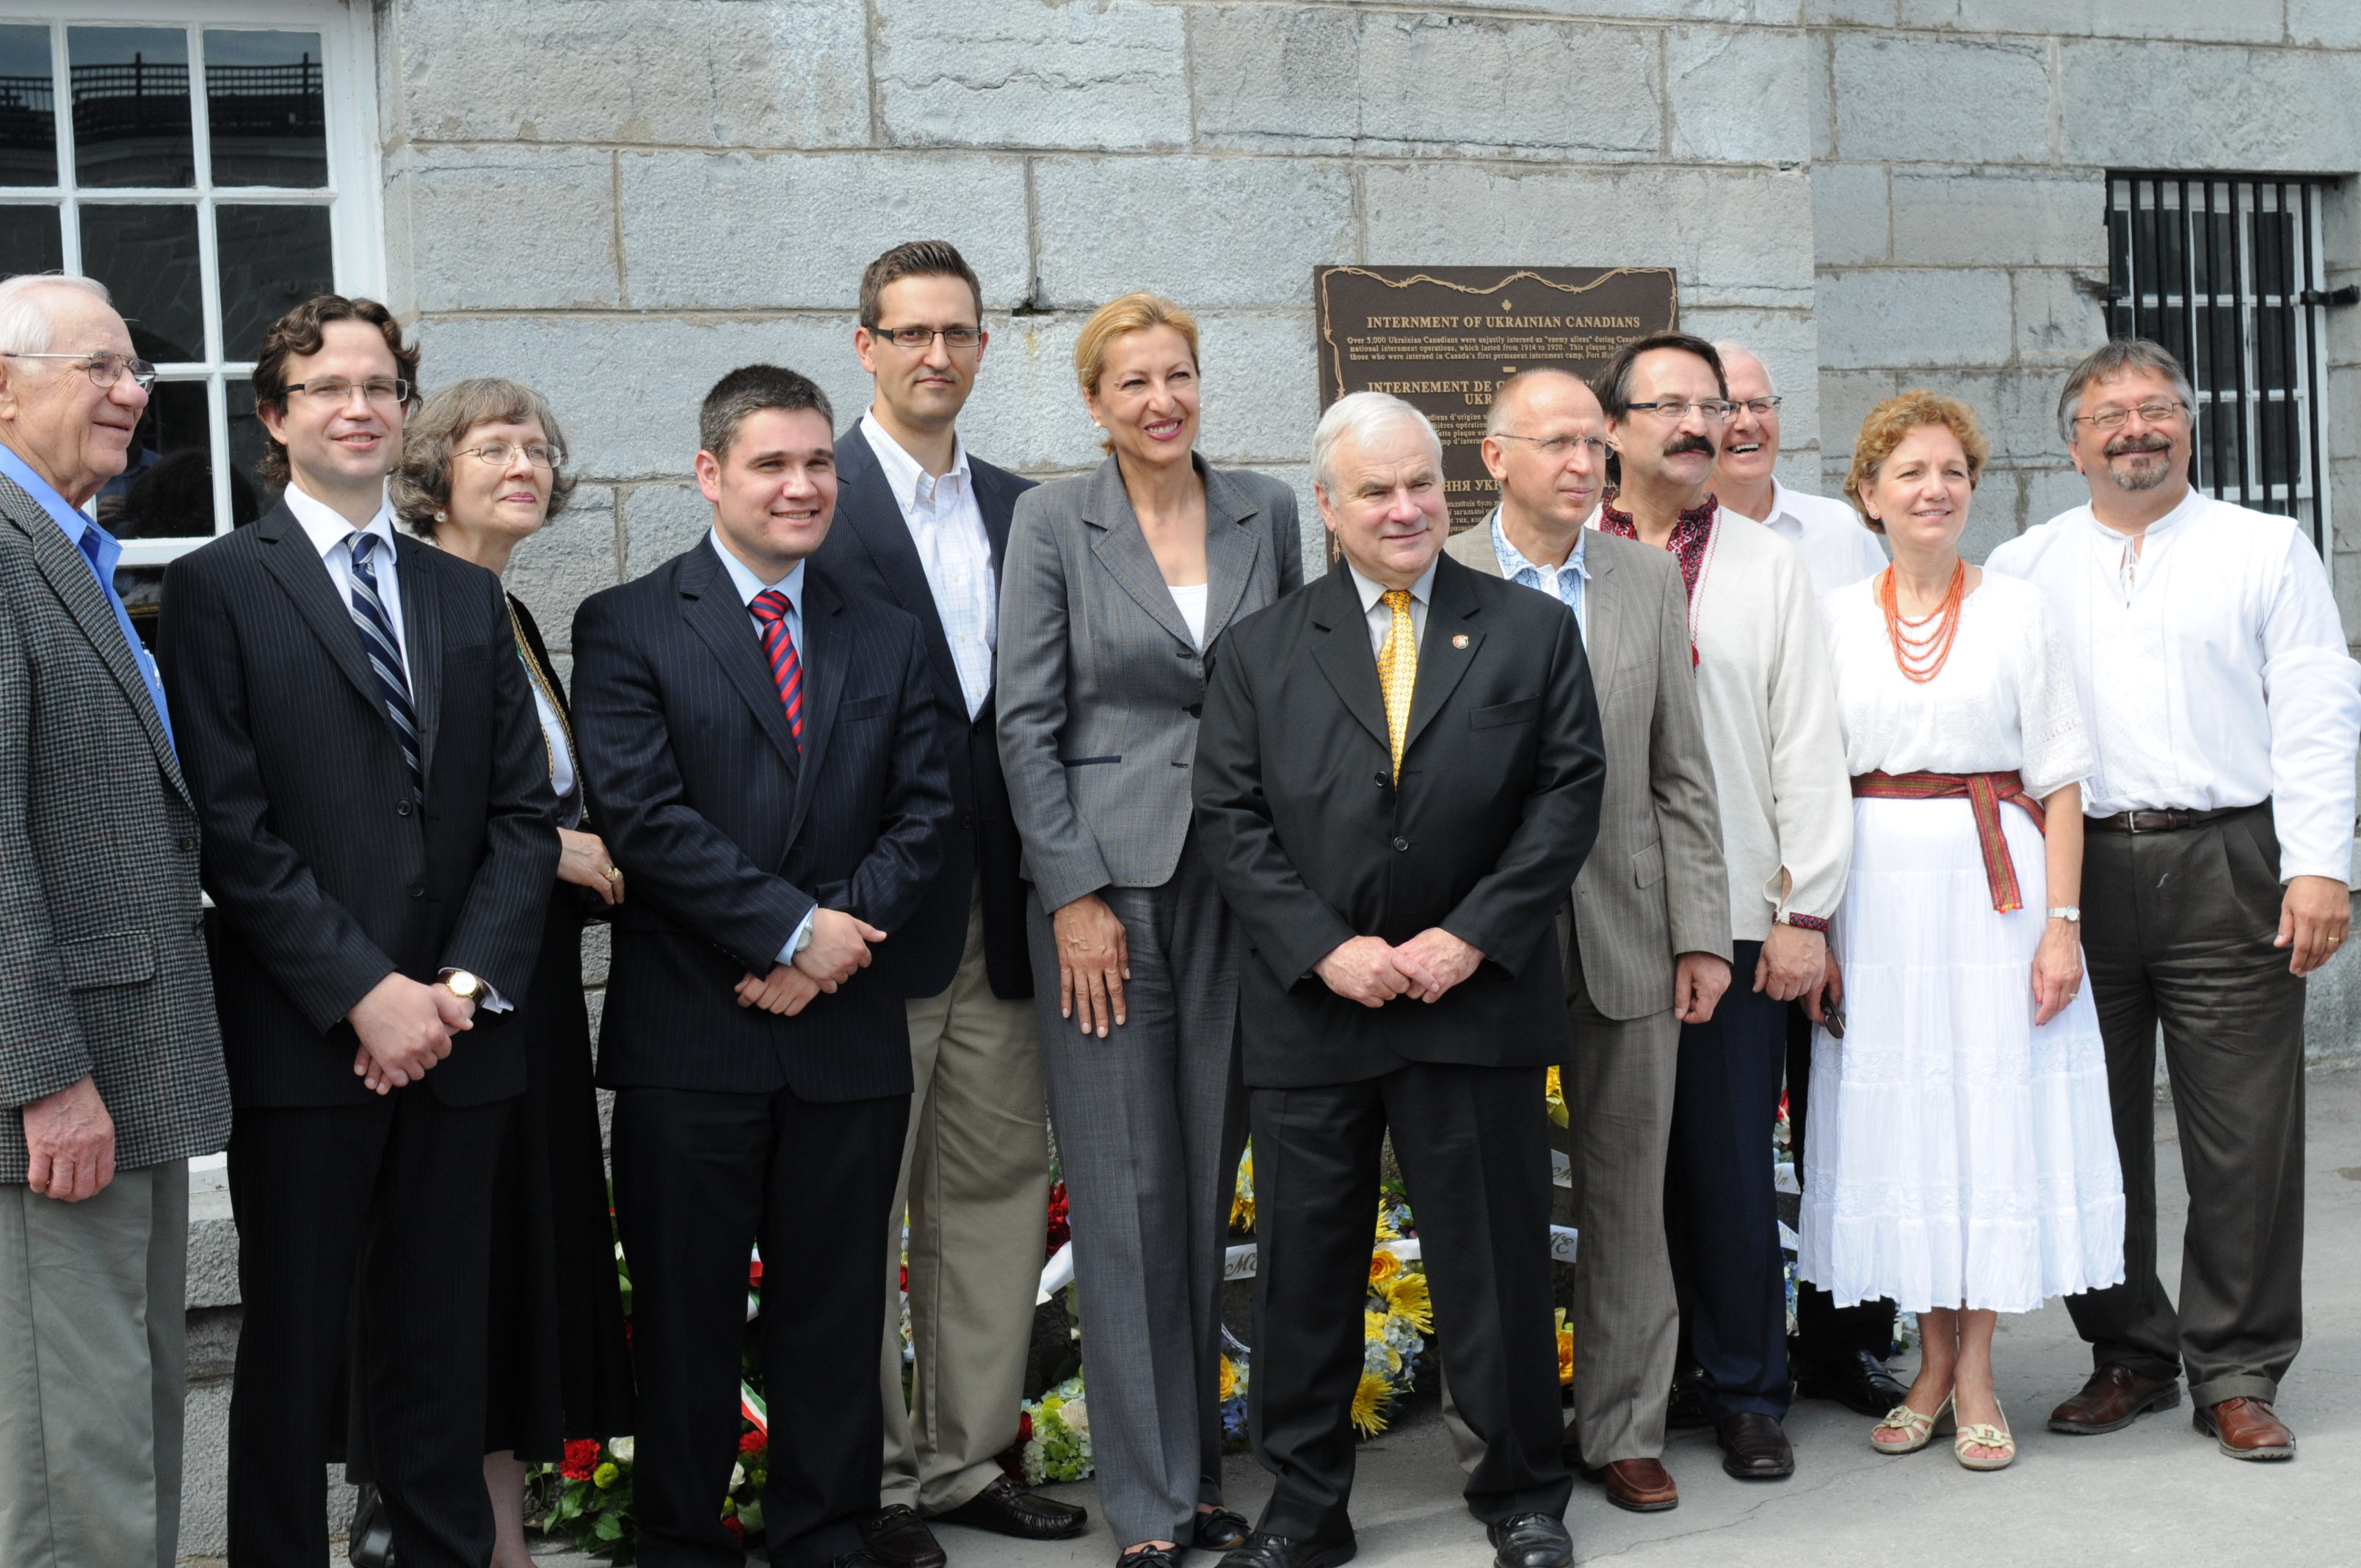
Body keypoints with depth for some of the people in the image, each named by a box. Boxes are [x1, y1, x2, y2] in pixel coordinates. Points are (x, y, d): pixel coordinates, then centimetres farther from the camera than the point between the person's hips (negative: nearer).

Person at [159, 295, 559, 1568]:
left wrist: (465, 983, -5)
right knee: (295, 1352, 4)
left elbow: (525, 814, 10)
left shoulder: (470, 598, 16)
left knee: (439, 1351, 10)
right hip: (304, 1040, -4)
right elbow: (232, 829, -8)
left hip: (457, 1037, 4)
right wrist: (366, 995, -14)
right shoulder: (217, 588, 1)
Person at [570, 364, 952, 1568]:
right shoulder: (625, 629, 0)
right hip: (688, 1034, -3)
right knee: (686, 1311, 6)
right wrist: (792, 926, -14)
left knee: (834, 1310, 10)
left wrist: (841, 935, -9)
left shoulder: (886, 641, 13)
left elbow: (922, 814, 7)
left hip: (846, 1028, 3)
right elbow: (642, 815, -11)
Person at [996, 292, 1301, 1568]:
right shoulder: (1053, 520, -2)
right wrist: (1074, 897, -9)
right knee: (1126, 1191, -1)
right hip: (1104, 877, -3)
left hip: (1237, 882, 3)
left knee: (1208, 1185, 9)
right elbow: (1026, 723, -4)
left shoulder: (1264, 511, 8)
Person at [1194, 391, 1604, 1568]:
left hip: (1477, 1001, -1)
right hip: (1313, 1003, 1)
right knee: (1305, 1267, 8)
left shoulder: (1533, 632, 6)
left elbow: (1569, 796, 0)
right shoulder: (1261, 651, 7)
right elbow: (1231, 820, 2)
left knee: (1495, 1259, 7)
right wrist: (1326, 949, -10)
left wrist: (1472, 937, -10)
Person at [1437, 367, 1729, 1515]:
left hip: (1627, 938, 3)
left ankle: (1621, 1430, 23)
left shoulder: (1649, 580, 8)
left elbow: (1682, 774, 8)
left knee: (1629, 1195, 10)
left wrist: (1702, 933, 2)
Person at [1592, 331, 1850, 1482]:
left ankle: (1746, 1395, 18)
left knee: (1735, 1163, 3)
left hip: (1738, 916, 0)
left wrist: (1806, 912, -1)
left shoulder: (1770, 566, 9)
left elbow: (1808, 745, 5)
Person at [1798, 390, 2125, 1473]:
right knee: (1897, 1112, 5)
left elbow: (2060, 779, 1)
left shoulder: (2017, 610, 3)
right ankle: (1933, 1363, 19)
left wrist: (2061, 921, -7)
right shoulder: (1837, 619, 7)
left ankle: (1976, 1377, 10)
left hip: (1993, 877, -1)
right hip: (1876, 886, 2)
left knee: (1993, 1108, 0)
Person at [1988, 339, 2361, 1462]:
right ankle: (2128, 1356, 21)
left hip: (2227, 869, -2)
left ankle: (2235, 1377, 11)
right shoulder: (2024, 568, 13)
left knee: (2244, 1137, -1)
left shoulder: (2269, 549, 9)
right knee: (2093, 1129, 6)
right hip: (2078, 869, 2)